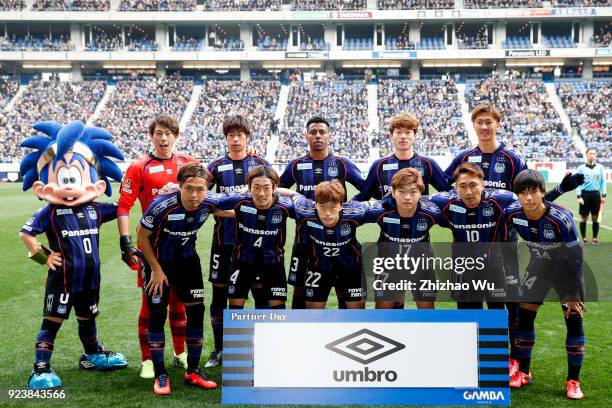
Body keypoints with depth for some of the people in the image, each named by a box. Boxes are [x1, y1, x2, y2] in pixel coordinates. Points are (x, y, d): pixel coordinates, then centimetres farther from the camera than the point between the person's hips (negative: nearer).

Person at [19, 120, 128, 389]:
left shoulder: (94, 209, 2)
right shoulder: (50, 212, -10)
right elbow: (25, 233, -10)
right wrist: (43, 257, -9)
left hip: (90, 277, 5)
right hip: (62, 278, -5)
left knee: (87, 318, 21)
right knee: (52, 322, 0)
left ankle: (92, 356, 40)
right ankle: (41, 368, 6)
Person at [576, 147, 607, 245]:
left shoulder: (600, 167, 5)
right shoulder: (581, 168, 0)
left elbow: (603, 182, 7)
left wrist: (604, 195, 1)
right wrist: (579, 196, -9)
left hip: (596, 194, 1)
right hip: (585, 194, -1)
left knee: (595, 217, 5)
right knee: (583, 217, 2)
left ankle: (595, 238, 14)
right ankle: (584, 238, 12)